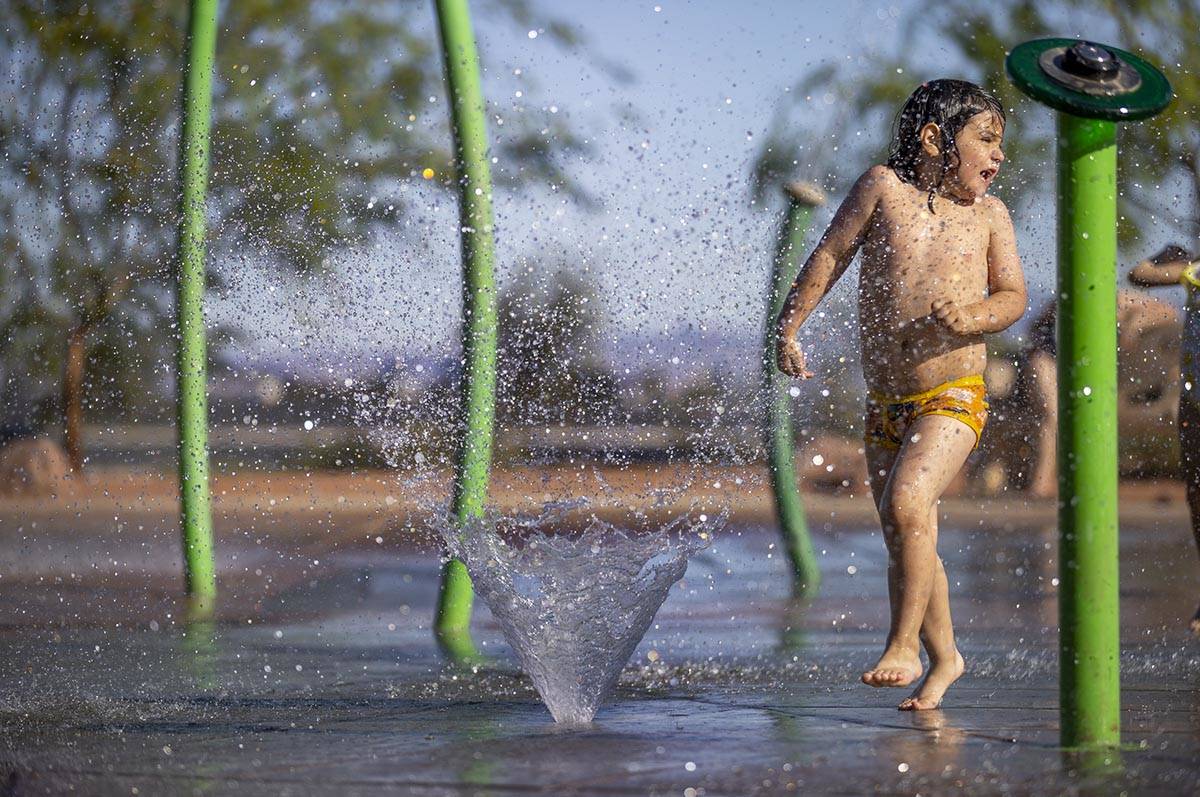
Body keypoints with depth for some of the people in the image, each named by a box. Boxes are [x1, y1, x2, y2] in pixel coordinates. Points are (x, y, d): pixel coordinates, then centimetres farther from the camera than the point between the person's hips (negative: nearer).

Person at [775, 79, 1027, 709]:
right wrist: (788, 328, -2)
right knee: (905, 540, 11)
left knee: (906, 502, -24)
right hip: (884, 404, 3)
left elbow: (1013, 295, 5)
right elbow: (828, 257, 2)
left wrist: (974, 316, -15)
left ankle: (903, 646, -12)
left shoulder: (988, 215, 2)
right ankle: (944, 656, 30)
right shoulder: (885, 187, -1)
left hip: (953, 398, -3)